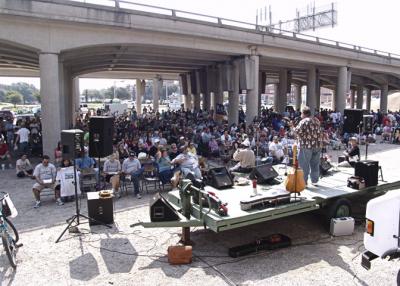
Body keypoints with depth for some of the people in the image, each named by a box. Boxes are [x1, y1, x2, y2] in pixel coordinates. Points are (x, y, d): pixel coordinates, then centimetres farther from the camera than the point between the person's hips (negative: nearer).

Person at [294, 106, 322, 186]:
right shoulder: (316, 120, 12)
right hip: (317, 145, 7)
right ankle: (315, 181, 22)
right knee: (315, 164, 14)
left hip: (306, 145, -7)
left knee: (304, 165, 2)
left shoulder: (303, 121, -11)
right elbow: (318, 131, 18)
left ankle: (304, 182, 5)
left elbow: (297, 131, -18)